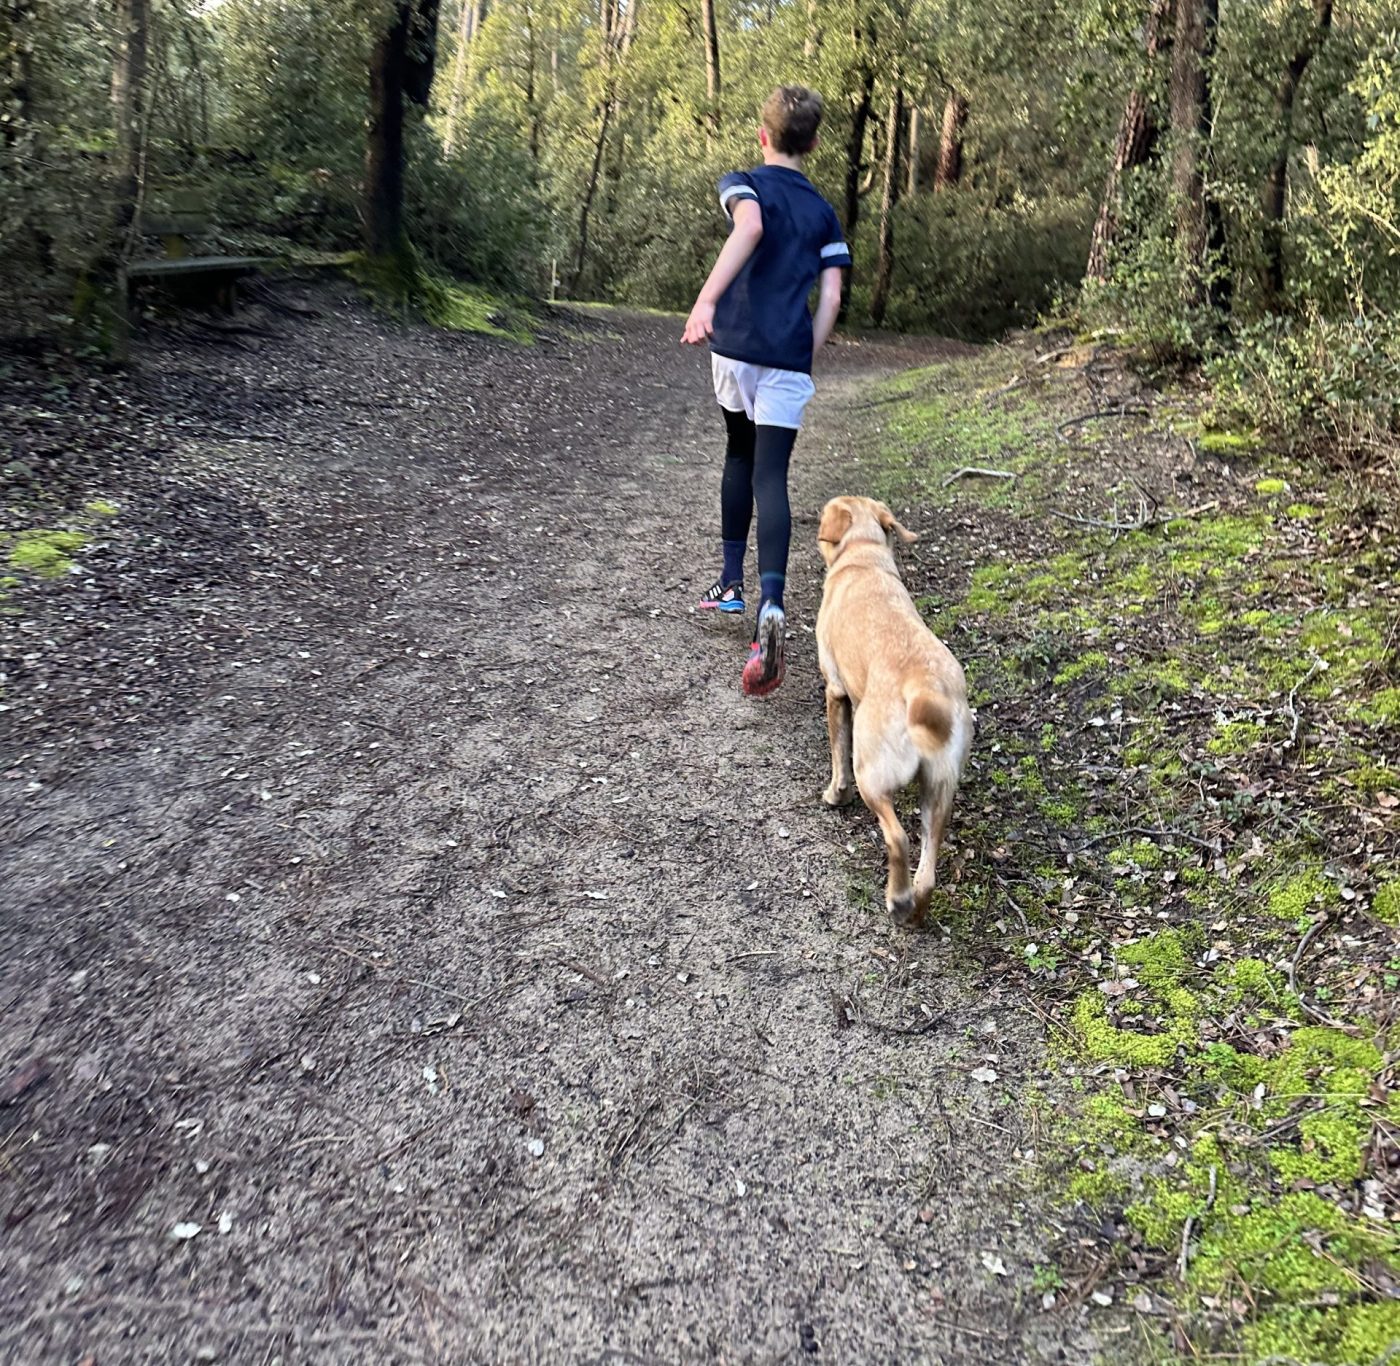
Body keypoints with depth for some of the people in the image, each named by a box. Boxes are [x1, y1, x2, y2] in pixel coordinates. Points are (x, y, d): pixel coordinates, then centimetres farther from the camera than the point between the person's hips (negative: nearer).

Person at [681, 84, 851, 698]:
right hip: (789, 358, 1)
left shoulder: (744, 184, 5)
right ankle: (770, 606, -29)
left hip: (735, 347, -1)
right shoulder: (823, 211, 16)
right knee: (771, 477, -8)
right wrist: (806, 360, 12)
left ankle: (731, 579, 27)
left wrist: (706, 298, -29)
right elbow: (831, 295, 6)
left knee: (740, 452, 23)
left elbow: (750, 225, -20)